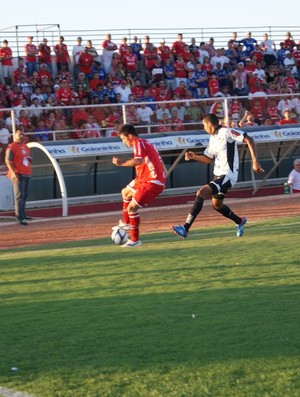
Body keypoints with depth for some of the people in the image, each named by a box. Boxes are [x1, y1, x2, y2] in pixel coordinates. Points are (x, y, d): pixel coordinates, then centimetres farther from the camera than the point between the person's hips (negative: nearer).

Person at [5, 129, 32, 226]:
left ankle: (22, 214, 26)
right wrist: (13, 172, -24)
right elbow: (8, 160, -14)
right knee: (19, 195, -13)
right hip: (17, 174, -8)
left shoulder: (25, 146, 17)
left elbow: (29, 158, 29)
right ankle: (20, 217, -17)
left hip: (27, 174, 8)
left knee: (25, 195, 14)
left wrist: (30, 158, 4)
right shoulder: (12, 147, -7)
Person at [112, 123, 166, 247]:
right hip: (145, 179, 11)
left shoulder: (139, 143, -15)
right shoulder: (144, 143, 15)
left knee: (132, 207, -14)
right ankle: (126, 223, 44)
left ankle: (135, 240, -6)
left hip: (152, 182, -11)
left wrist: (121, 163, -27)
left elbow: (139, 161, -33)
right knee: (126, 192, 30)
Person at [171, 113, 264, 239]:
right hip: (218, 175, 10)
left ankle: (185, 229, -25)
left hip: (227, 175, -10)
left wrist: (255, 161, -25)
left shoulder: (226, 132, -13)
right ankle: (240, 222, 46)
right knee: (217, 205, 23)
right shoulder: (213, 138, 14)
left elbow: (249, 140, -19)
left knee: (201, 193, -22)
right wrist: (194, 156, 4)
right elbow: (208, 159, 22)